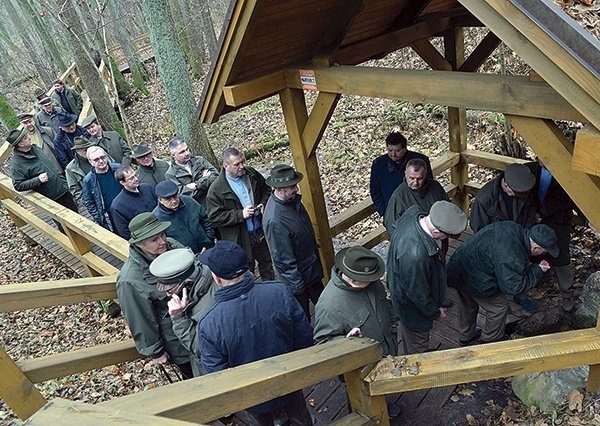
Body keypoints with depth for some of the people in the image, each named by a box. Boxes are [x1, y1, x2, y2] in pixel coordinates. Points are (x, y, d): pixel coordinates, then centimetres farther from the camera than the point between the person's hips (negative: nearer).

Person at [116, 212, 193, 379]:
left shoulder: (172, 245, -16)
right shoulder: (130, 281, -31)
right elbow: (141, 321, -18)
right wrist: (155, 352, -7)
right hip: (175, 339, -5)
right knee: (192, 373, 20)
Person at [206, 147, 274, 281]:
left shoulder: (251, 174, -4)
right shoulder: (216, 189, -19)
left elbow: (266, 188, 12)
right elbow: (215, 217, -19)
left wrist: (263, 203, -7)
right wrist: (240, 214, -26)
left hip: (261, 231, 5)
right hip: (240, 239, -5)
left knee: (267, 262, 25)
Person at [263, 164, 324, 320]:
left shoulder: (292, 199, -10)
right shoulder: (274, 220, -37)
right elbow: (283, 259, -28)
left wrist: (314, 246, 21)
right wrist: (297, 285, -19)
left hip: (312, 264, 9)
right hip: (298, 273, -9)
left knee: (321, 300, 32)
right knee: (303, 314, 17)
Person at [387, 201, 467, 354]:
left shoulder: (414, 212, -23)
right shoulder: (415, 255, -48)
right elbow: (418, 293, -30)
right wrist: (435, 312, -10)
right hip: (412, 306, -9)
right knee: (418, 346, 23)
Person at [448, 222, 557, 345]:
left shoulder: (514, 227, -5)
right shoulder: (513, 259, -31)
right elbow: (514, 287, -18)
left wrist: (528, 265, 12)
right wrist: (537, 270, -9)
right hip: (474, 282, -9)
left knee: (468, 305, 27)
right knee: (499, 307, 14)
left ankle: (466, 337, 49)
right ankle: (491, 340, 37)